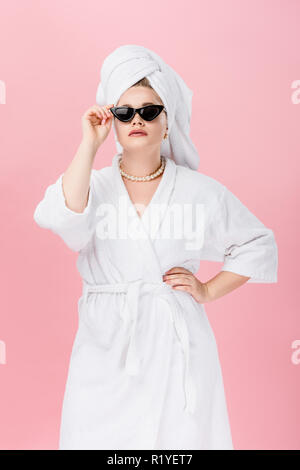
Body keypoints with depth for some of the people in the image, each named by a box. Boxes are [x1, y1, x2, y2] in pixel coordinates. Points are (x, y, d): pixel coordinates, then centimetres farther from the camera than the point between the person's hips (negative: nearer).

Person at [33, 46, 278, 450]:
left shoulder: (199, 189, 2)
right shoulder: (95, 185, 3)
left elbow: (259, 245, 10)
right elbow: (59, 218, -19)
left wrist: (209, 290, 1)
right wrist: (90, 144, -15)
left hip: (177, 343, 0)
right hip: (107, 345, 1)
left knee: (180, 434, 6)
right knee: (100, 437, 6)